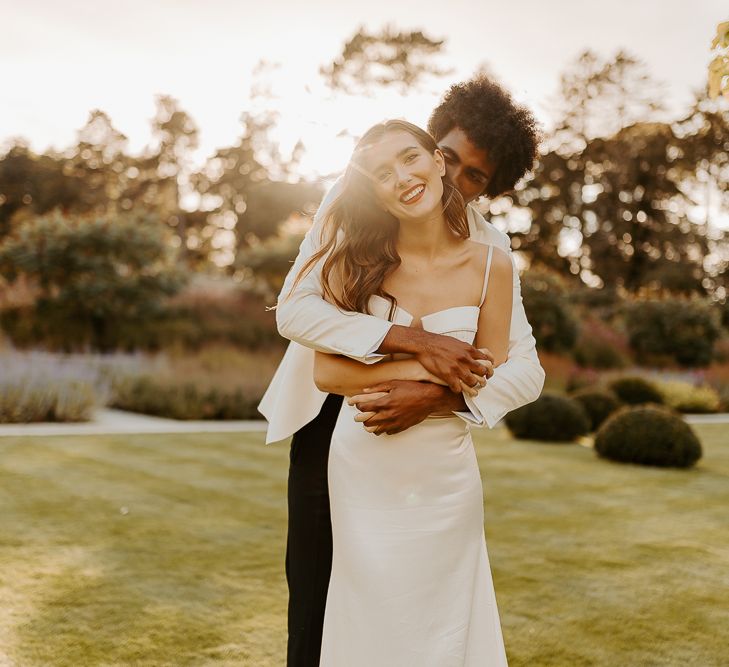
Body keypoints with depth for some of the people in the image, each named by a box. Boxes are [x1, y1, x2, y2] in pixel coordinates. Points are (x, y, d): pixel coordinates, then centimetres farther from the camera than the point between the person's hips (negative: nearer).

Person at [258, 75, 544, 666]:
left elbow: (527, 371, -16)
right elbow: (294, 310, -25)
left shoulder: (488, 249, -9)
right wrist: (414, 340, -36)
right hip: (327, 414, -1)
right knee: (316, 590, 6)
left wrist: (436, 397, -34)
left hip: (413, 424, 1)